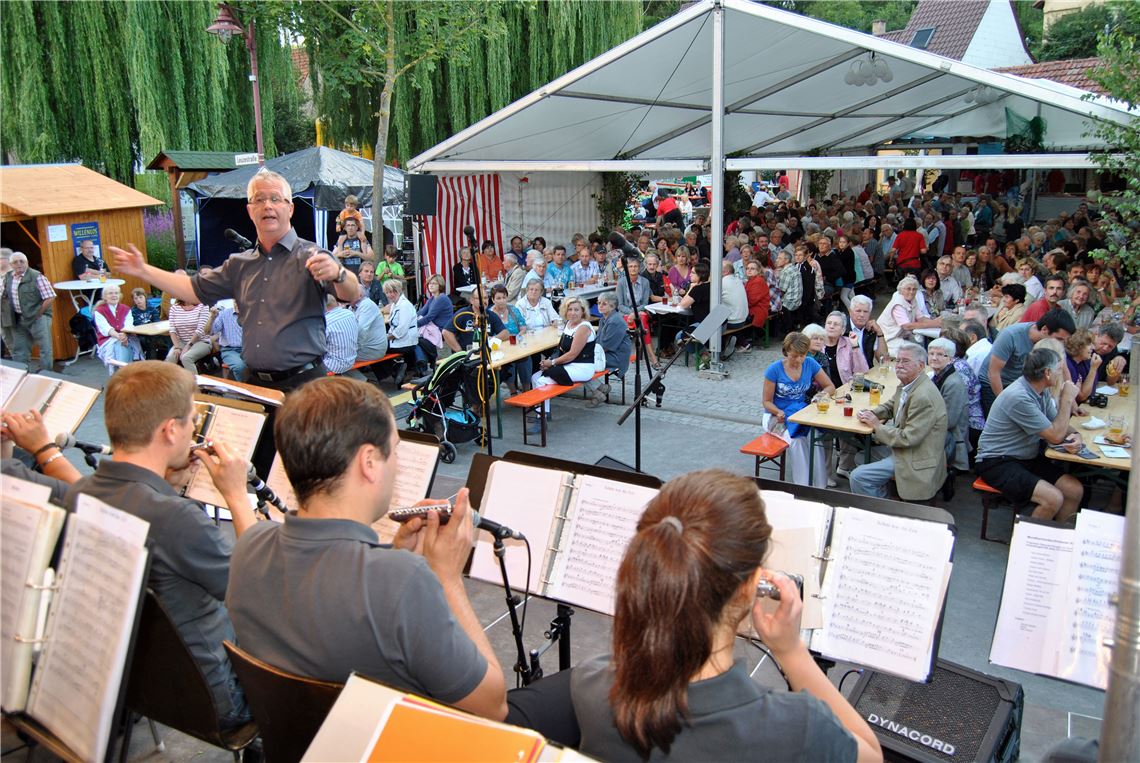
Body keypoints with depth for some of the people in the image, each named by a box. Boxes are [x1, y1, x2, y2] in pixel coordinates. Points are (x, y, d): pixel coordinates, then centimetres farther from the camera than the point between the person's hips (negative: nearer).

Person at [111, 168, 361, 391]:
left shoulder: (310, 256, -8)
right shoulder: (240, 265, 15)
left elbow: (353, 295, -22)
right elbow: (195, 290, 20)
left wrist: (337, 273, -44)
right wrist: (143, 271, 12)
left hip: (303, 383, -6)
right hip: (255, 383, 6)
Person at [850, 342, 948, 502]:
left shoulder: (924, 396, -27)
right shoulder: (906, 384, 4)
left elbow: (908, 438, -25)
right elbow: (890, 406, 21)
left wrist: (877, 426, -15)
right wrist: (872, 413, 0)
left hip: (916, 460, -10)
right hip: (902, 446, 10)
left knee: (858, 477, -16)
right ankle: (881, 500, 28)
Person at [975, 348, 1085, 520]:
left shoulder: (1041, 390, 3)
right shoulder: (1019, 397, -25)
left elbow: (1058, 425, 14)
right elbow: (1056, 436, -18)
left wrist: (1075, 435, -9)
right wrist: (1067, 399, -11)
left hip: (1028, 459, 9)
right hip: (998, 463, -9)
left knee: (1075, 490, -5)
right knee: (1053, 499, -24)